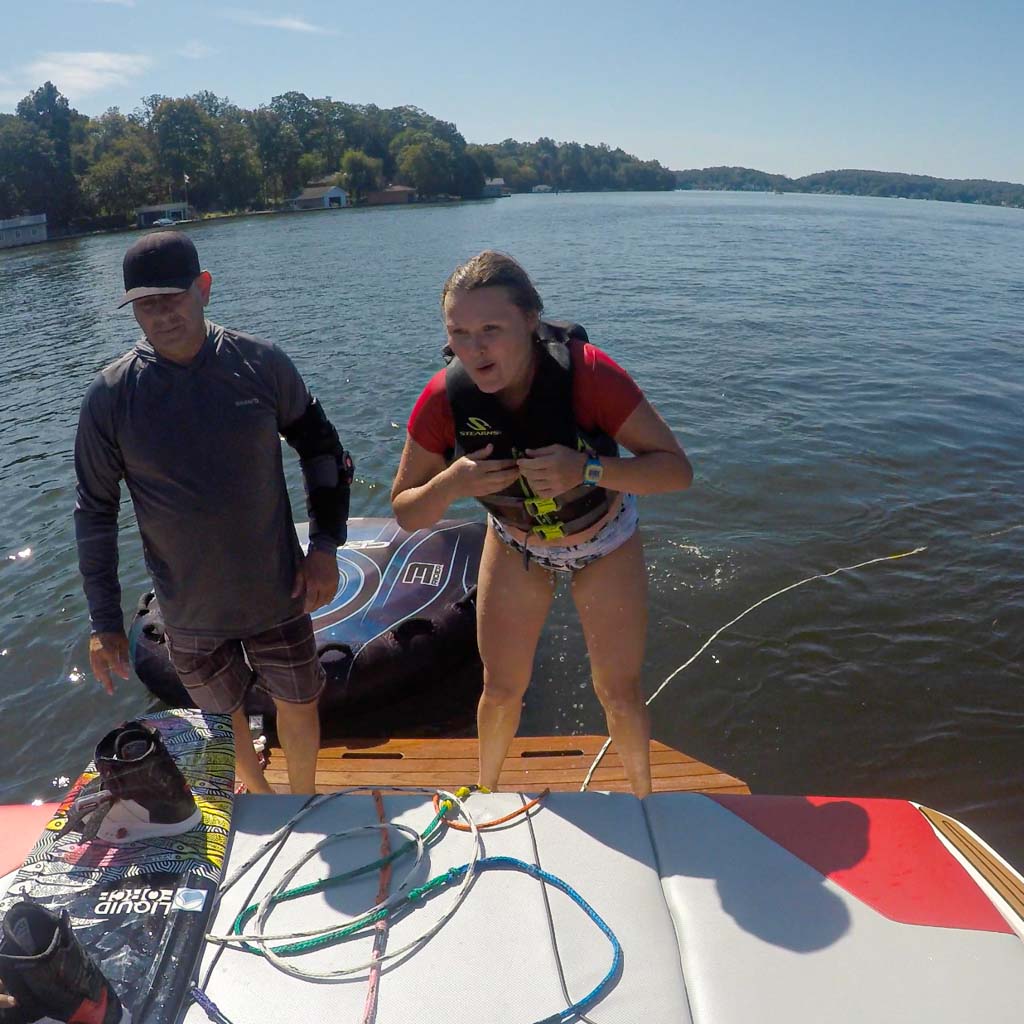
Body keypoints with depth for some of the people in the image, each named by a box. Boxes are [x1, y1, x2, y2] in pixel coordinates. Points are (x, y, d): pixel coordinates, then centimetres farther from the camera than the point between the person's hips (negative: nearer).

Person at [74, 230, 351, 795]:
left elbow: (320, 446, 1)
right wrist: (104, 622, -2)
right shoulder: (110, 397, -12)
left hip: (277, 594, 0)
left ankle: (304, 800, 46)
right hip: (189, 611, 0)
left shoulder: (262, 363, -12)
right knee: (223, 713, 20)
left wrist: (325, 545, -4)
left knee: (298, 707, 16)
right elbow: (95, 509, -3)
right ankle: (260, 796, 50)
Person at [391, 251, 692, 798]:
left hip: (604, 542, -1)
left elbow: (677, 469, -29)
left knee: (619, 692, 6)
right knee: (501, 689, 8)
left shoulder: (587, 373, -34)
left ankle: (642, 797, 37)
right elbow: (405, 513, -17)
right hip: (516, 544, 2)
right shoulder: (443, 398, -27)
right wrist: (450, 485, -39)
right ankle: (485, 790, 40)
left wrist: (587, 470, -46)